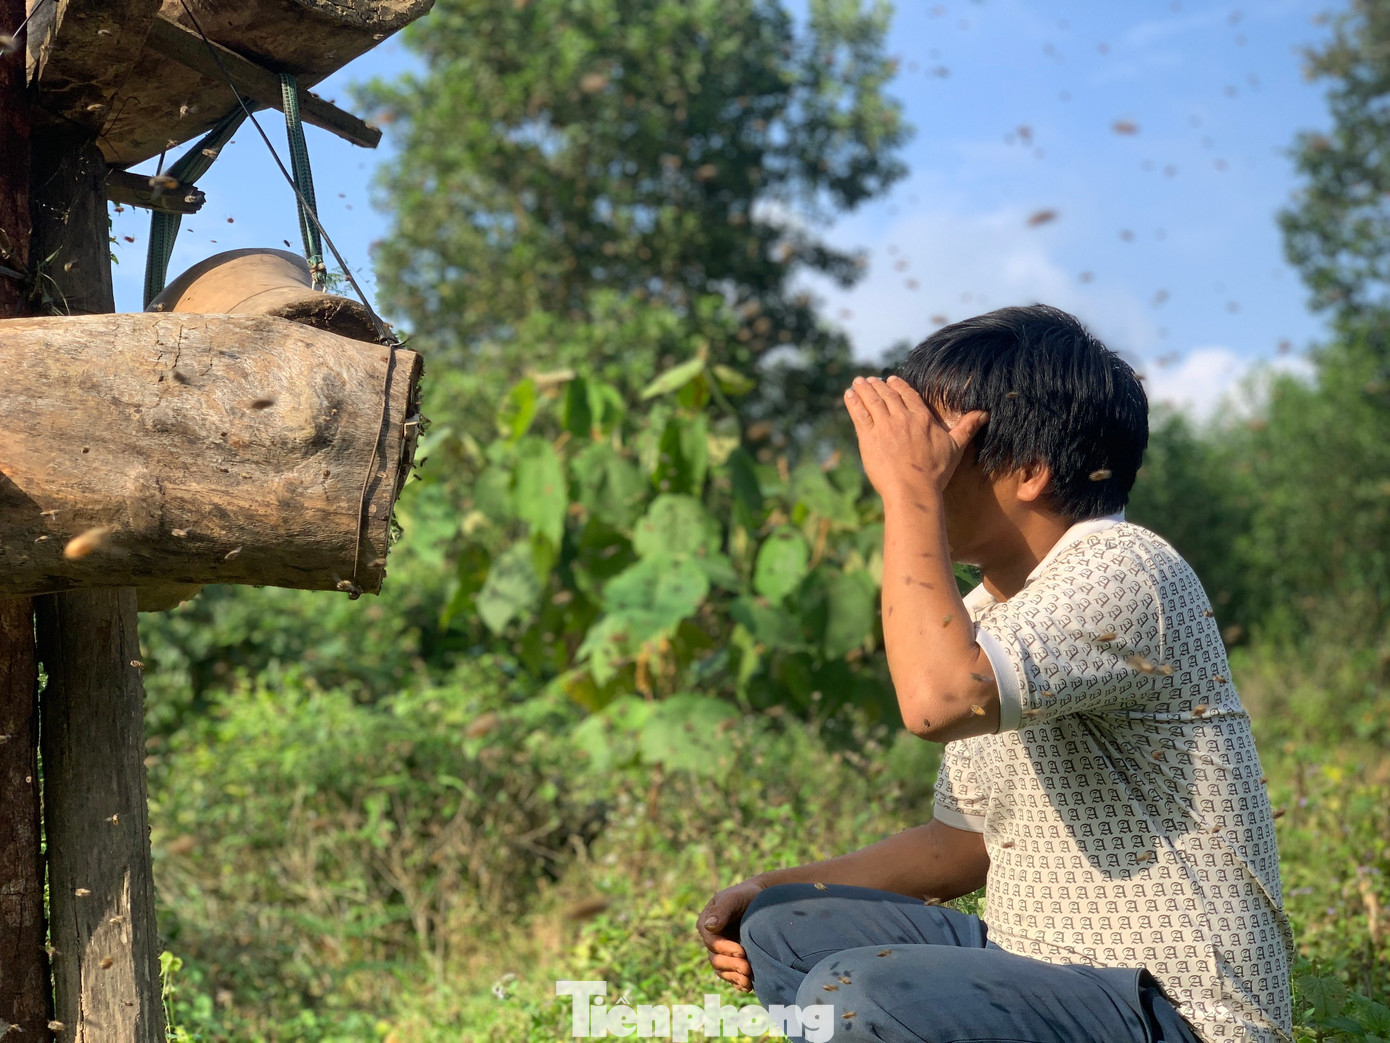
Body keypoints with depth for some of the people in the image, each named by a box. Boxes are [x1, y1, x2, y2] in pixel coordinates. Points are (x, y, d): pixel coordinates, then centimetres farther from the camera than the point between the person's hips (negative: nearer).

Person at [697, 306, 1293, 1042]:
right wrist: (773, 892, 8)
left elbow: (937, 699, -36)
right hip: (1039, 963, 9)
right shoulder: (986, 614, 11)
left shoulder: (1125, 575, -18)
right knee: (783, 932, 7)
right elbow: (967, 841, 18)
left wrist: (910, 490, -24)